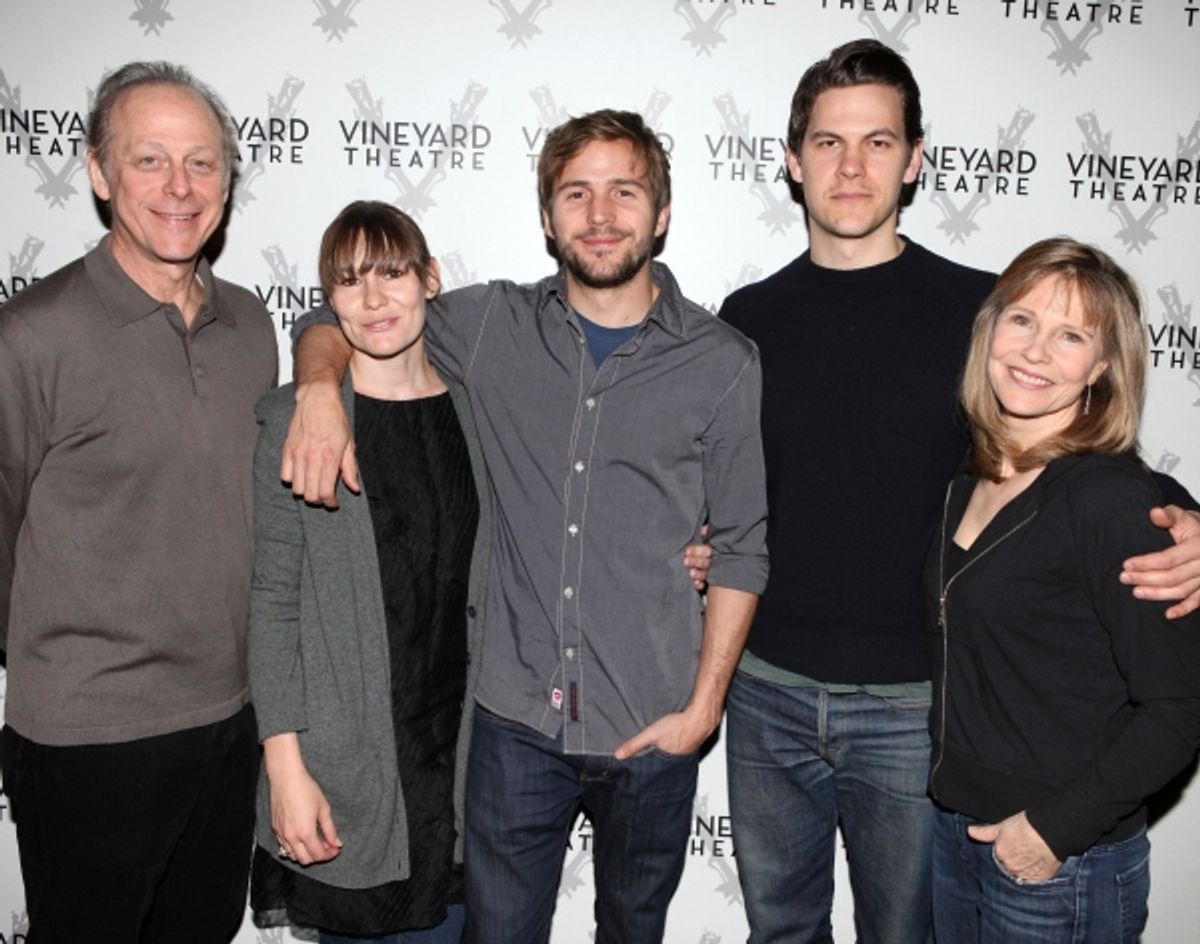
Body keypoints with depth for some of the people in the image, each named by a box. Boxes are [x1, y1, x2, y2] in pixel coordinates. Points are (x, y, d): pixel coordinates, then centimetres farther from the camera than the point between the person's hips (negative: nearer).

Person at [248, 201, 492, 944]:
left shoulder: (471, 411, 4)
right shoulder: (293, 421, -8)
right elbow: (271, 602, -9)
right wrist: (286, 767, -12)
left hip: (457, 744, 4)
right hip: (344, 755, -3)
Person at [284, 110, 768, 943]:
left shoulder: (723, 363, -4)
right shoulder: (492, 327, 0)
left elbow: (742, 548, -1)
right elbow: (338, 320, 11)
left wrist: (705, 704, -5)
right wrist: (320, 388, -12)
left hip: (653, 729, 0)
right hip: (517, 717, 1)